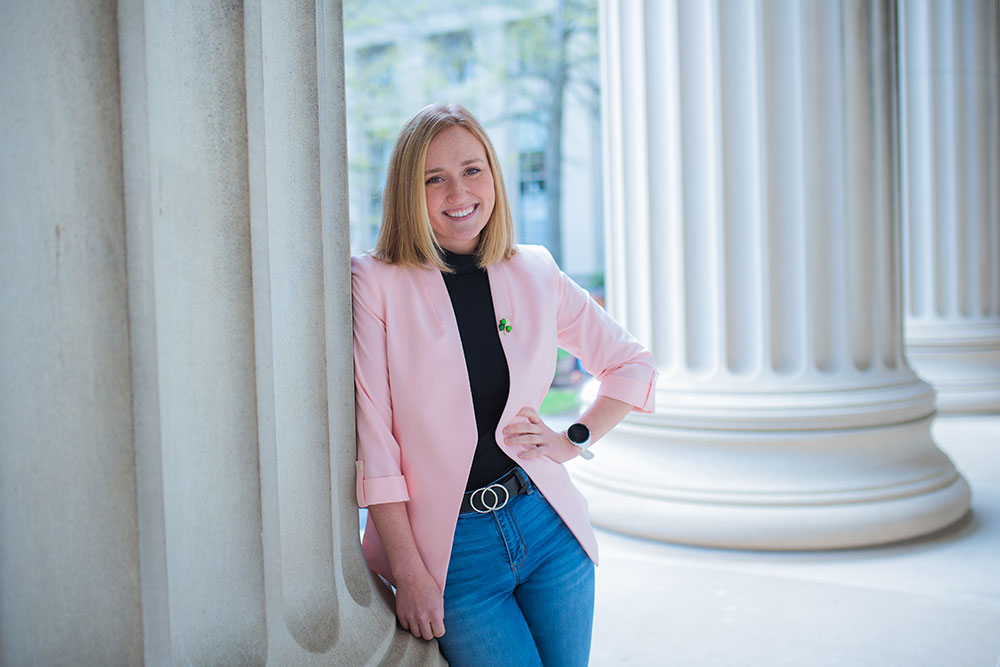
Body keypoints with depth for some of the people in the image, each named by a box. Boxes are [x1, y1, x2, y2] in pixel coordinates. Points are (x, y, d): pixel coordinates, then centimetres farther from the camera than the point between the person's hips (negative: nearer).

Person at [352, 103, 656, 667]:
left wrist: (574, 441, 1)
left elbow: (634, 365, 15)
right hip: (451, 547, -3)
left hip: (549, 528, 4)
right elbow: (371, 437, -10)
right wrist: (408, 572, -11)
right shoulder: (375, 284, -7)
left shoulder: (536, 274, 3)